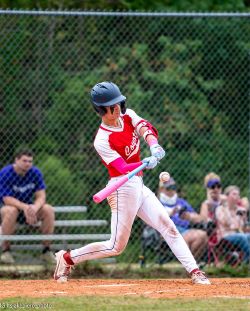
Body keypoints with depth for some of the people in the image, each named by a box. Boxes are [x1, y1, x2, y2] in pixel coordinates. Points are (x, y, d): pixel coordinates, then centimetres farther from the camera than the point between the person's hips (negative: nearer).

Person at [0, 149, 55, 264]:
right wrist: (25, 207, -40)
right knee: (11, 211, -39)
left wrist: (34, 208, -34)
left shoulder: (35, 173, -6)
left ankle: (46, 250, -13)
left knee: (48, 210, -22)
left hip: (28, 207, 4)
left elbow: (41, 196, -10)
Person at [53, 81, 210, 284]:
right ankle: (67, 258, 10)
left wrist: (153, 145, -36)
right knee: (116, 246, -3)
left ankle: (194, 271, -4)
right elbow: (123, 168, -26)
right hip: (123, 188, -7)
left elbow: (146, 129, -14)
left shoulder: (128, 116, 5)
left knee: (167, 226, -2)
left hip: (138, 186, 7)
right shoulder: (102, 140, -15)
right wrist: (144, 164, -45)